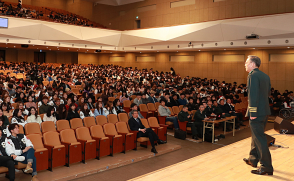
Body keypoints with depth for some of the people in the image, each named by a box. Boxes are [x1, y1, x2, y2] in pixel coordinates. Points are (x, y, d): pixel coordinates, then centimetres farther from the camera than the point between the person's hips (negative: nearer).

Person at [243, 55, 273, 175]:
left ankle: (267, 167, 1)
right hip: (265, 111, 10)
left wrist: (253, 113, -21)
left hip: (257, 112, -10)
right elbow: (268, 93, 18)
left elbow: (253, 95, -21)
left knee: (259, 139, -4)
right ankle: (253, 159, 35)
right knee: (256, 135, 21)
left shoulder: (253, 75, -15)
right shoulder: (265, 76, 13)